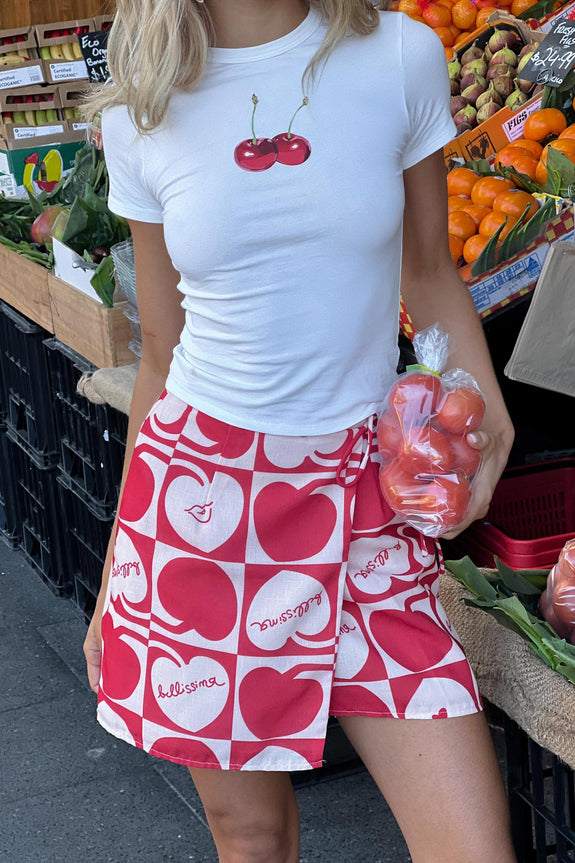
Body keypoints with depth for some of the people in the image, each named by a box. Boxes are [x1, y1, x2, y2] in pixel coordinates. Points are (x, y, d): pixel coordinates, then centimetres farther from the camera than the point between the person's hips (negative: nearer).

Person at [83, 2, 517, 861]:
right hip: (198, 491, 0)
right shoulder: (142, 116, 1)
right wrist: (115, 575, 11)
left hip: (362, 495, 0)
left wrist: (483, 396, -8)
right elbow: (162, 354, 9)